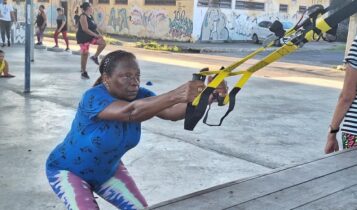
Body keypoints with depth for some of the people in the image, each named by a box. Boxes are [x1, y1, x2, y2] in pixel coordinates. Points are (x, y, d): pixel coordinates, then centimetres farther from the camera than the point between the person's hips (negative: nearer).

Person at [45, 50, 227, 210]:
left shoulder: (139, 96, -17)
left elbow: (171, 112, -34)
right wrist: (176, 95, -67)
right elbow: (130, 112, -54)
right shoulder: (93, 97, -35)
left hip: (108, 170, 6)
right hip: (68, 171, -6)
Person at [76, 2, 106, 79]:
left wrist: (99, 34, -3)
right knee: (85, 54, -1)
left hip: (91, 36, 7)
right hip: (83, 38, -7)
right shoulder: (83, 16, -18)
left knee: (103, 42, -12)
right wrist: (96, 35, -26)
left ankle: (95, 57, 7)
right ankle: (84, 72, 12)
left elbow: (94, 27, 14)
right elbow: (85, 29, -26)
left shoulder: (91, 16, 7)